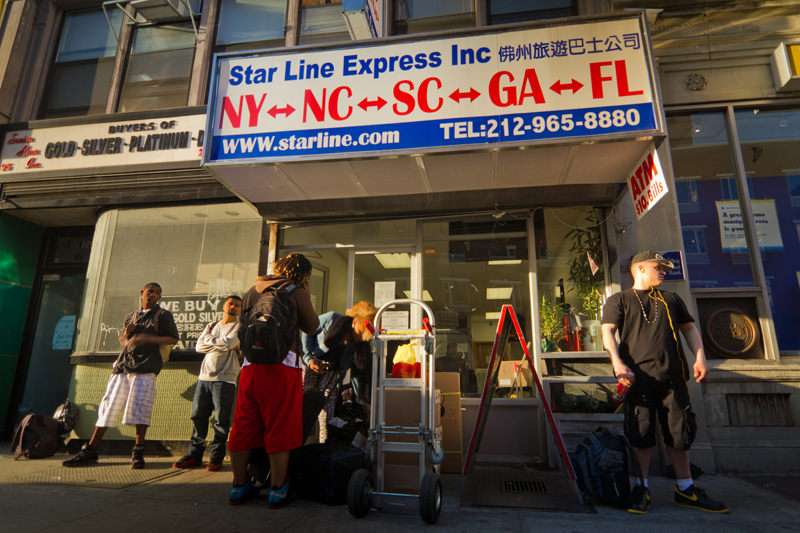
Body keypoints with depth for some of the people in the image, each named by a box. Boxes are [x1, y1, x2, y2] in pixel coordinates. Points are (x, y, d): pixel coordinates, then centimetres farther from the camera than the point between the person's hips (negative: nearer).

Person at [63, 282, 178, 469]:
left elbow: (173, 339, 0)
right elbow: (122, 341, 27)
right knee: (108, 406, 4)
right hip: (123, 365, 5)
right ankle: (90, 450, 12)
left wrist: (149, 338, -13)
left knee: (139, 407, -12)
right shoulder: (131, 316, 21)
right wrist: (126, 334, 3)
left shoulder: (163, 315, 7)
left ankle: (138, 452, -3)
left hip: (145, 366, -5)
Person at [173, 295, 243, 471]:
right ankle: (194, 454, 16)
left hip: (225, 379, -5)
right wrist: (221, 344, -5)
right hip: (204, 377, 5)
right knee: (198, 416, 6)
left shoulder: (239, 326, 4)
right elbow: (199, 346, 6)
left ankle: (216, 457, 4)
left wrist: (211, 341, 1)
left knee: (221, 419, -3)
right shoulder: (211, 326, 19)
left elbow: (229, 342, -15)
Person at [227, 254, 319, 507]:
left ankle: (240, 486, 24)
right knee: (280, 430, 4)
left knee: (243, 428, 12)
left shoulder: (253, 290, 17)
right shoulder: (297, 291, 1)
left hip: (251, 365, 5)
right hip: (283, 365, -5)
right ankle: (277, 490, 11)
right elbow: (312, 326, 6)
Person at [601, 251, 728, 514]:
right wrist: (618, 363, -18)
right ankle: (642, 487, 13)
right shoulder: (619, 300, 7)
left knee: (679, 432, 9)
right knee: (641, 433, 0)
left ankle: (685, 488, 24)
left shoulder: (671, 299, 22)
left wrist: (700, 357, 3)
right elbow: (608, 332, -4)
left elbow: (689, 328, 20)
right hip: (638, 376, -4)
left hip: (672, 375, 4)